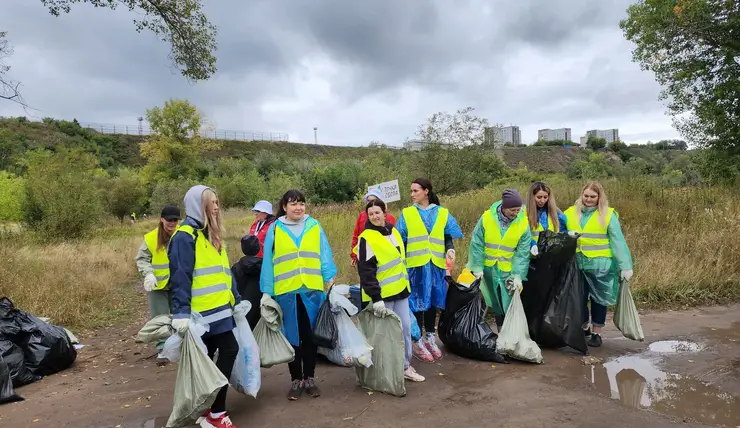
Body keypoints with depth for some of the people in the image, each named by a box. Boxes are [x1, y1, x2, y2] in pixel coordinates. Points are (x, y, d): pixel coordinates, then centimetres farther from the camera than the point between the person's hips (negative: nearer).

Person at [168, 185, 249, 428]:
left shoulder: (212, 235, 17)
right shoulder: (185, 236, -11)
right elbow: (180, 277, -17)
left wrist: (237, 301, 18)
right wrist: (181, 313, -22)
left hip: (218, 309, 9)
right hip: (203, 312, -8)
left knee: (206, 359, 14)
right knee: (229, 350, -9)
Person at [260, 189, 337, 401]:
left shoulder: (315, 226, 2)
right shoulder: (275, 229, 1)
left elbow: (325, 256, 2)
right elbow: (268, 262, 2)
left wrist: (331, 282, -4)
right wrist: (267, 292, 1)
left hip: (312, 290, 1)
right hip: (286, 292, 0)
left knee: (310, 336, 10)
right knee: (292, 338, 9)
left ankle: (309, 378, 24)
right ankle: (296, 380, 23)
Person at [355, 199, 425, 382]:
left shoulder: (393, 231, 10)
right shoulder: (367, 238, -12)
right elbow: (365, 271, -18)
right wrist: (375, 297, -24)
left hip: (400, 290, 7)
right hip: (382, 294, -7)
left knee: (405, 328, 9)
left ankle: (405, 366, 22)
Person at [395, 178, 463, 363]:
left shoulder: (442, 213, 7)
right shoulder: (407, 214, 5)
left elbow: (448, 236, 10)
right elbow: (400, 240, 5)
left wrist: (450, 249, -10)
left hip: (436, 265, 2)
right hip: (416, 265, -2)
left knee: (432, 301, 12)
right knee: (417, 302, -1)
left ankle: (430, 338, 26)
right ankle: (418, 342, 11)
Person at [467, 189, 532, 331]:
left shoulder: (523, 223, -10)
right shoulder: (487, 217, -12)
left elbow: (523, 252, -9)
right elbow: (477, 244, -8)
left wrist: (518, 275, -14)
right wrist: (477, 268, -10)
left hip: (509, 271, -1)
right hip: (489, 268, 1)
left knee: (509, 305, -2)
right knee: (496, 304, 13)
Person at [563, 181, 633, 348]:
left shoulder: (608, 215, -4)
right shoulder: (570, 213, 4)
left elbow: (618, 241, -6)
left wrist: (625, 266, -10)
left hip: (600, 266, -2)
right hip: (577, 265, 2)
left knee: (598, 299, 9)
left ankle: (597, 333, 24)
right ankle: (584, 327, 34)